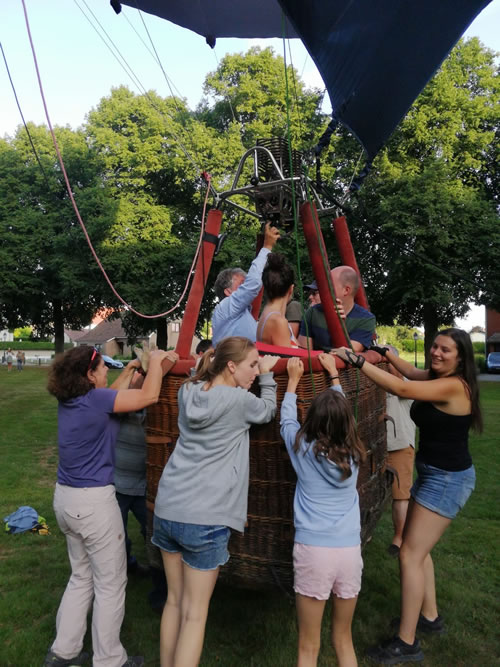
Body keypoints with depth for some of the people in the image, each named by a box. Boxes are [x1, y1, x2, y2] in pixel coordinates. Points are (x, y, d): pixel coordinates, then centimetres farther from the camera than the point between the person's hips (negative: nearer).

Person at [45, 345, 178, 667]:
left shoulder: (69, 400, 3)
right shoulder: (94, 398, -20)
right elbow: (149, 396, -20)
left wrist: (131, 370, 19)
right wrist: (156, 359, -7)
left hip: (66, 497, 9)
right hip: (93, 501, -9)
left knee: (82, 576, 24)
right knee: (111, 583, 9)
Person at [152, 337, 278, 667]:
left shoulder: (187, 391, 4)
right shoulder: (240, 400, -11)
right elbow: (269, 410, 9)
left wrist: (208, 361, 20)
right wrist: (268, 375, 17)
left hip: (167, 508, 6)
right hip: (204, 518, -6)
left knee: (174, 601, 22)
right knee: (194, 613, 8)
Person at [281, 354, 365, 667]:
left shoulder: (303, 448, -4)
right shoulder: (352, 452, 3)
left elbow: (287, 419, 15)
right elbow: (342, 412, 19)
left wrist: (293, 379, 26)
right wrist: (334, 373, 31)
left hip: (313, 550, -3)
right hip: (350, 550, 3)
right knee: (344, 638, 22)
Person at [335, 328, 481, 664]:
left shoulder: (454, 386, -24)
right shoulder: (436, 377, 3)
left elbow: (402, 389, -33)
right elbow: (411, 372, 19)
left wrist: (357, 360, -33)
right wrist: (385, 352, 6)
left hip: (448, 480, -10)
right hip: (433, 473, 10)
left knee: (410, 555, -6)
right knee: (417, 546, 19)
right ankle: (430, 616, 36)